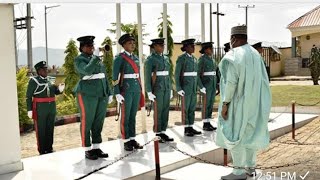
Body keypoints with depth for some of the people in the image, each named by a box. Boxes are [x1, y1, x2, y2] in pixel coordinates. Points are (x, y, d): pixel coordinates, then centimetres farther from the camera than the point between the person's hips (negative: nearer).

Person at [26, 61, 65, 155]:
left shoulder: (49, 80, 12)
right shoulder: (33, 81, -6)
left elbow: (54, 91, 19)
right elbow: (28, 96, -8)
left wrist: (60, 89, -4)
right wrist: (29, 110, -14)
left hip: (51, 108, 6)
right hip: (40, 109, -6)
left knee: (50, 129, 10)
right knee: (41, 130, 1)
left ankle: (49, 149, 21)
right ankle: (42, 151, 9)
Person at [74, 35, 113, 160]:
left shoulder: (97, 59, 16)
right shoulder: (79, 60, -4)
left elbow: (104, 77, 16)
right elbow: (87, 70, -25)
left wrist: (109, 93, 12)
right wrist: (96, 57, -20)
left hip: (101, 94, 7)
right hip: (87, 94, -7)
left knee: (99, 122, 8)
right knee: (87, 122, 0)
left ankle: (96, 148, 16)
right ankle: (87, 150, 8)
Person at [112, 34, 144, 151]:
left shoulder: (136, 58, 13)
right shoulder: (119, 58, -6)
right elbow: (115, 77, -9)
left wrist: (140, 90, 15)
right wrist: (117, 93, -15)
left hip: (136, 90, 6)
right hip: (125, 90, -6)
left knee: (133, 116, 10)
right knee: (125, 116, 2)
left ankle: (132, 139, 18)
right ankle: (126, 141, 10)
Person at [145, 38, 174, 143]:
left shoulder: (166, 58, 14)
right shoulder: (150, 59, -6)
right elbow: (147, 76, -9)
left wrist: (170, 89, 14)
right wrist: (149, 92, -14)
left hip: (166, 87, 6)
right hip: (157, 87, -6)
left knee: (166, 110, 6)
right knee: (158, 111, -2)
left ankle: (163, 132, 15)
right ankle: (157, 134, 7)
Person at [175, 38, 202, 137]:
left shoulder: (194, 58, 12)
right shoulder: (181, 58, -9)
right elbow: (177, 74, -11)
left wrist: (200, 86, 12)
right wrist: (178, 88, -17)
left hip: (193, 87, 7)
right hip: (185, 87, -7)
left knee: (192, 107, 9)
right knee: (185, 108, -1)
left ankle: (191, 127, 16)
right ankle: (186, 129, 6)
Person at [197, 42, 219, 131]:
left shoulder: (212, 59, 14)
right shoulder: (201, 59, -9)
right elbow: (197, 74, -12)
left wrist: (217, 84, 12)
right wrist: (201, 86, -19)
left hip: (213, 84, 7)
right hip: (206, 84, -7)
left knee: (211, 104, 8)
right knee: (206, 104, -4)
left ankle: (208, 123, 14)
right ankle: (205, 124, 3)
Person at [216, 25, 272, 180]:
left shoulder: (232, 56, -17)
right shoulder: (255, 54, 7)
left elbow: (231, 82, -22)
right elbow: (262, 79, 8)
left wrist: (225, 103, -16)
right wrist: (258, 101, 14)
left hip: (238, 102, -8)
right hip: (252, 101, 8)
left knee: (235, 135, 1)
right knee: (249, 133, 17)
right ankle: (250, 167, 26)